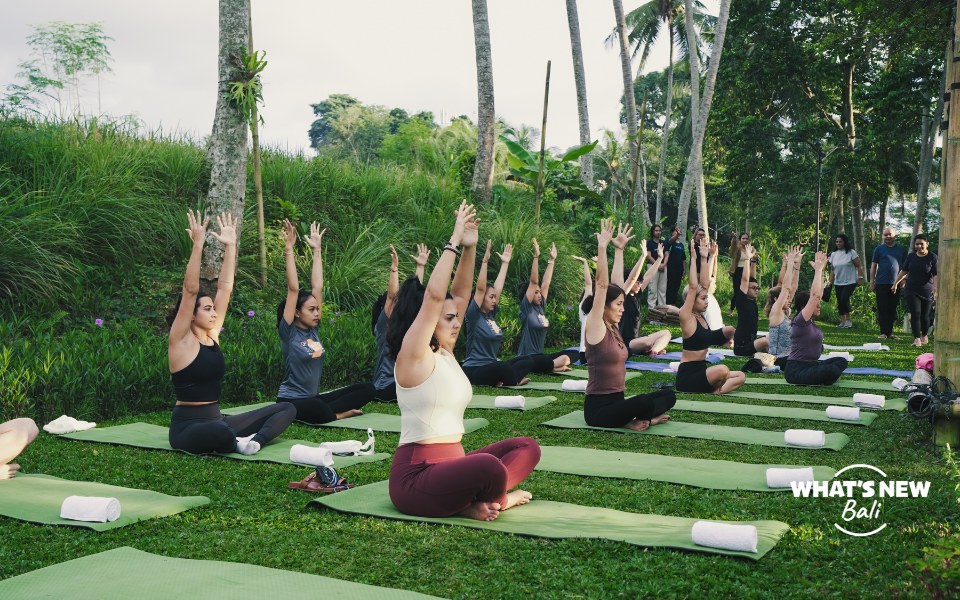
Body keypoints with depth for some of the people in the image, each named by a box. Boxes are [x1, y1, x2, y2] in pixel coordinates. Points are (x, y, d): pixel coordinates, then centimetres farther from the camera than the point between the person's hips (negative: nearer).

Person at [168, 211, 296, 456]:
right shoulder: (181, 341, -9)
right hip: (187, 427, -8)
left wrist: (230, 245, 4)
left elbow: (225, 286, 8)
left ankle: (254, 441, -26)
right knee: (221, 432, -44)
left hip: (216, 421, 8)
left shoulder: (212, 334, 9)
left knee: (286, 409, -1)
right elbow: (190, 290, -20)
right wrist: (198, 245, -24)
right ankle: (236, 444, -11)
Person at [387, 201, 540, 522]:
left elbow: (460, 294, 10)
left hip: (451, 465, 10)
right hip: (416, 476, -10)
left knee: (527, 447, 5)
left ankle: (475, 501, -12)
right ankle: (500, 499, -4)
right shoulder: (412, 357, -11)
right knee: (488, 466, -37)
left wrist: (470, 248, -2)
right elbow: (433, 296, -22)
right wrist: (454, 242, -19)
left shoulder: (444, 354, 12)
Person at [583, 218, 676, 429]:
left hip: (617, 402, 9)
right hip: (598, 407, -9)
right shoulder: (595, 327, -11)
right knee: (643, 402, -33)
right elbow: (602, 285, -20)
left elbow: (616, 284, 11)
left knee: (668, 396, 6)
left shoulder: (613, 328, 10)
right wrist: (602, 247, -26)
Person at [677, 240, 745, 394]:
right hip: (687, 377, -9)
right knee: (722, 370, -33)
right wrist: (694, 258, -18)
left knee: (740, 377, 3)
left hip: (701, 372, 10)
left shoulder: (700, 316, 10)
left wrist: (707, 258, 10)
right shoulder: (686, 317, -12)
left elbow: (705, 283, 10)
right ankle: (713, 390, -7)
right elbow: (692, 287, -19)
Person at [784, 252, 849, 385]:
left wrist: (821, 271, 7)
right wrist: (818, 270, -15)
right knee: (832, 371, -29)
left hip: (810, 365, 10)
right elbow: (814, 295, -21)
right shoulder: (800, 321, -14)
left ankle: (816, 378, 1)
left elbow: (819, 294, 13)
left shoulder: (809, 321, 10)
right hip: (795, 371, -10)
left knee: (841, 361, 8)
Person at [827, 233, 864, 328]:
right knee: (839, 302, 3)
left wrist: (860, 278, -11)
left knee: (844, 298, -21)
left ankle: (848, 319, -6)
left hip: (850, 282, -5)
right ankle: (843, 322, 11)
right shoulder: (834, 254, 10)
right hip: (838, 283, 5)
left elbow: (859, 266, -3)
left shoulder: (851, 252, -4)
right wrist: (831, 282, 10)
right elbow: (832, 269, 14)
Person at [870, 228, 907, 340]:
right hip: (881, 283, -2)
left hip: (895, 284, 2)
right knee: (883, 309, -2)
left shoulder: (901, 250, 11)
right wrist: (872, 282, -1)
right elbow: (873, 266, 5)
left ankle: (890, 332, 11)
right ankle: (884, 332, 0)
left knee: (892, 309, 6)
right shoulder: (879, 249, 6)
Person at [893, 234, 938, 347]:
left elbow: (936, 275, -8)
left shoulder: (932, 257, -3)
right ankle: (917, 339, -12)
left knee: (925, 315, 6)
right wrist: (895, 283, 15)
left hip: (927, 291, -2)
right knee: (915, 313, -9)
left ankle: (924, 336, 28)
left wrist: (935, 288, -19)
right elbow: (903, 271, 15)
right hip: (912, 290, 2)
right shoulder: (911, 256, 6)